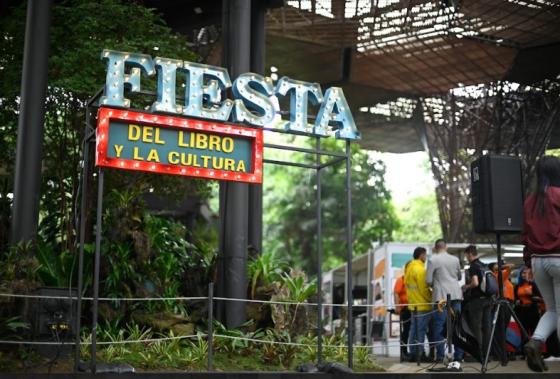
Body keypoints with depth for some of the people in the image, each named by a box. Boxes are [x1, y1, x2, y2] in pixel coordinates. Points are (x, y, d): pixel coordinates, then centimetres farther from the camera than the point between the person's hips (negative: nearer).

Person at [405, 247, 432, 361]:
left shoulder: (409, 268, 12)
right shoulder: (420, 269, -17)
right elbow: (424, 288, -18)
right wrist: (431, 299, -6)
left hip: (413, 304, 9)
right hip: (422, 305, -9)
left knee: (414, 329, 11)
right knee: (421, 330, -6)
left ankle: (412, 353, 14)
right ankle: (420, 354, -5)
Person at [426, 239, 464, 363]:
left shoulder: (433, 260, -4)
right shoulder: (455, 259, 9)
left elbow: (428, 280, -5)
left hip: (441, 296, -4)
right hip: (456, 295, 4)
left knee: (439, 327, -1)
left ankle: (440, 355, -4)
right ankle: (459, 355, 9)